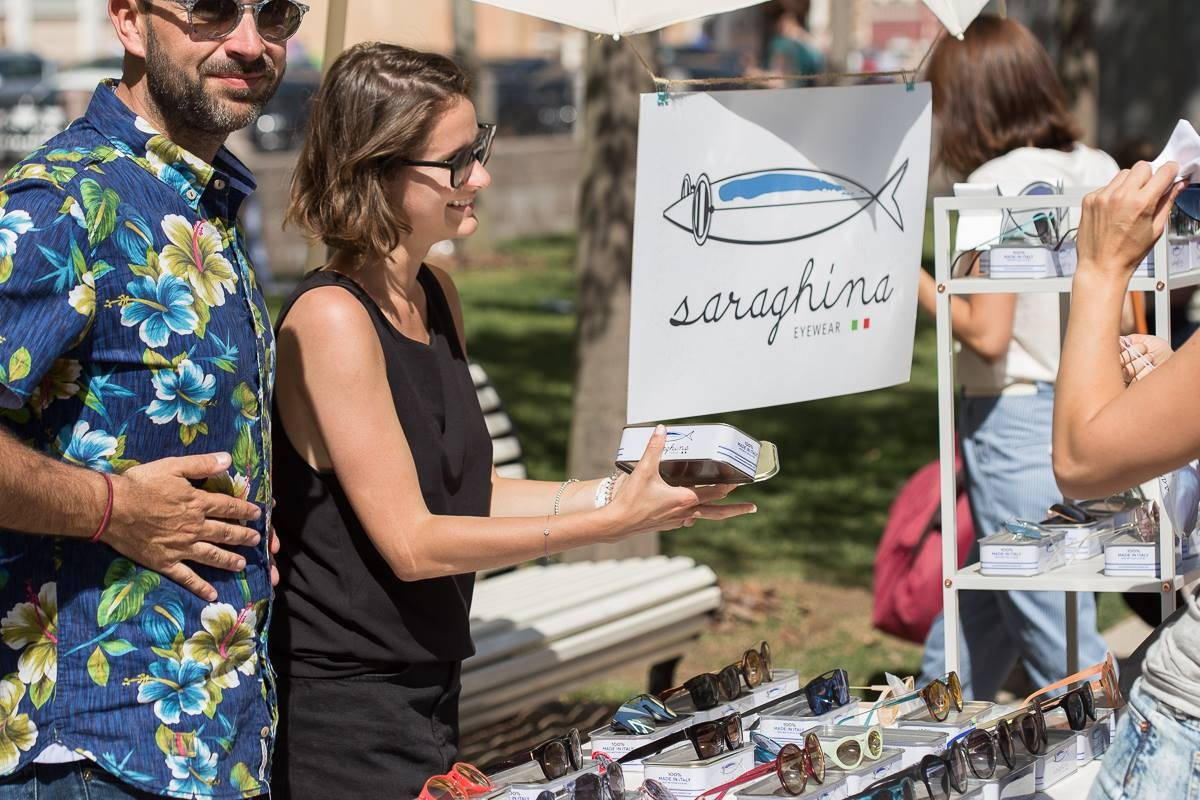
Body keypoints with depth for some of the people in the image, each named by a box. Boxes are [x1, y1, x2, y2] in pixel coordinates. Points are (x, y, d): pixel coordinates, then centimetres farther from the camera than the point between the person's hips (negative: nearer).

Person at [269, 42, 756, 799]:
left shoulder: (436, 296, 7)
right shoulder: (332, 319, -19)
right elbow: (412, 543, -20)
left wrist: (616, 490, -2)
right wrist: (609, 522, -19)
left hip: (428, 692, 8)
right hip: (344, 718, -8)